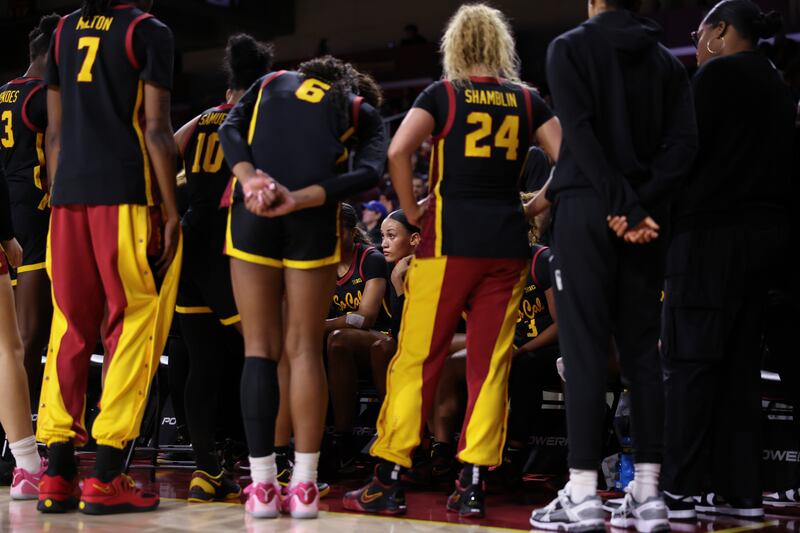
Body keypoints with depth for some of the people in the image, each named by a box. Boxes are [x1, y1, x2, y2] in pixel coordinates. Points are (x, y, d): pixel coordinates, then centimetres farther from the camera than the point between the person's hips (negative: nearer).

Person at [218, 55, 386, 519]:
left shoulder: (270, 83, 27)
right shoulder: (361, 110, 22)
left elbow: (231, 129, 6)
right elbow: (369, 172, 2)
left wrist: (251, 180, -9)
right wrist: (299, 198, -9)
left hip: (252, 214, 1)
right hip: (314, 219, -1)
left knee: (261, 347, 6)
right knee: (305, 349, 6)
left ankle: (262, 486, 4)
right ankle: (304, 486, 4)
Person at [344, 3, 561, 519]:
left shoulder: (442, 94, 2)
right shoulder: (527, 100, 10)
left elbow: (398, 151, -11)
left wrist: (411, 210, 0)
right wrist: (538, 204, 13)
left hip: (450, 237, -3)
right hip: (509, 243, 3)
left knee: (417, 358, 1)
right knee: (491, 364, 6)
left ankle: (389, 480, 2)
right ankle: (472, 484, 3)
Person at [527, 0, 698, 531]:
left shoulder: (571, 47, 0)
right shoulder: (665, 60, 13)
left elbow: (581, 133, -13)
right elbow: (684, 141, 1)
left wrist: (622, 205, -15)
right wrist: (643, 204, -7)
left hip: (588, 208, -4)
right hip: (646, 215, 4)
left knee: (584, 350, -4)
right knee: (642, 350, 7)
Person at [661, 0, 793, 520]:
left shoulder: (718, 73, -6)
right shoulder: (778, 86, 19)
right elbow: (782, 162, 20)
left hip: (714, 233, -8)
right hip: (767, 232, 8)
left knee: (690, 360, -7)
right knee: (740, 362, 9)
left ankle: (681, 489, -8)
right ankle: (740, 489, 10)